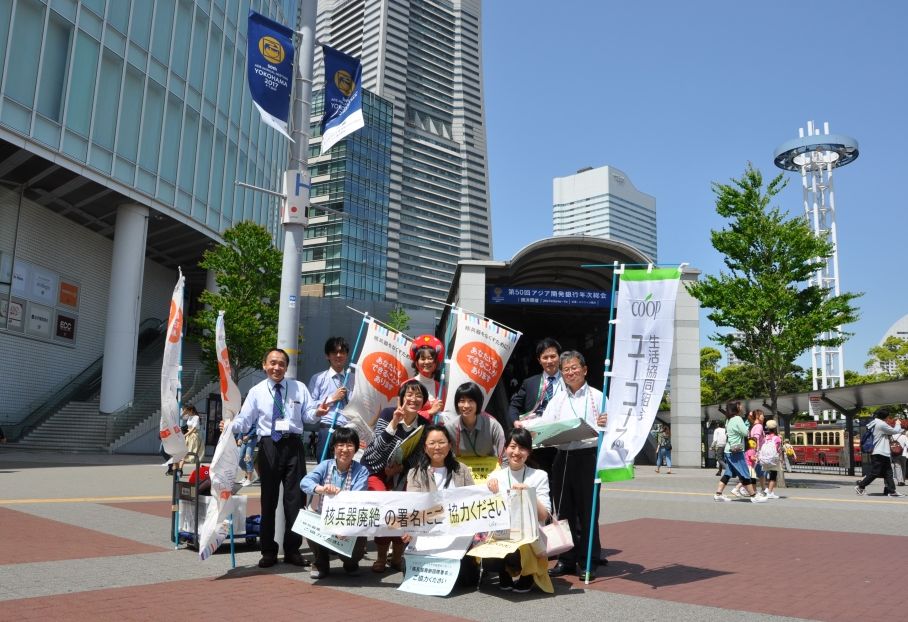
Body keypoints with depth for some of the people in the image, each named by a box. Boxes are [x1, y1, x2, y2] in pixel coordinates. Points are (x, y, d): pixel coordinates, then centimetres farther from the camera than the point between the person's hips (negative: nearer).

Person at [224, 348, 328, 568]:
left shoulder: (299, 388, 7)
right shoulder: (256, 391, 5)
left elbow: (308, 415, 3)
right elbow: (245, 419, -2)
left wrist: (317, 412, -19)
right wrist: (231, 426, -22)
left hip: (293, 445, 0)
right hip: (269, 446, 0)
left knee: (295, 498, 4)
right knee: (268, 498, 7)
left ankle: (293, 550, 16)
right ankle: (268, 551, 18)